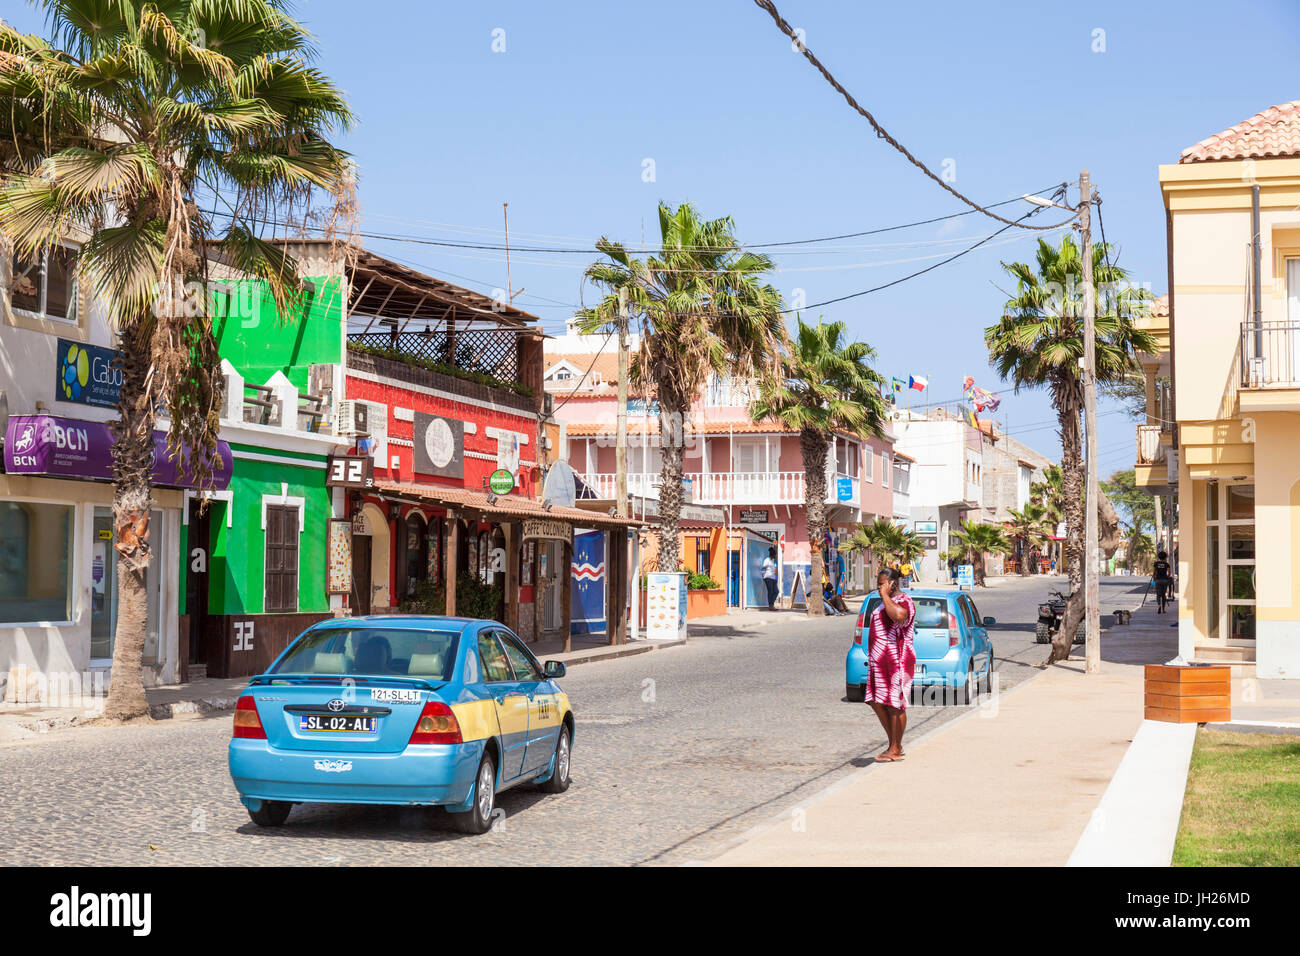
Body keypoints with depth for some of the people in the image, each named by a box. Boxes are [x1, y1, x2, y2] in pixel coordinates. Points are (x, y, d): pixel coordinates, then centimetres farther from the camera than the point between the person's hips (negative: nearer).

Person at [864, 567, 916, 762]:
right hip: (879, 661, 10)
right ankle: (893, 745, 20)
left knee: (894, 704, -4)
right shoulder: (885, 602, 19)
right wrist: (873, 659, 24)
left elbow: (898, 615, -36)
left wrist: (885, 595, -22)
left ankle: (895, 749, 3)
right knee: (877, 703, 10)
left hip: (896, 661, -10)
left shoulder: (903, 601, -12)